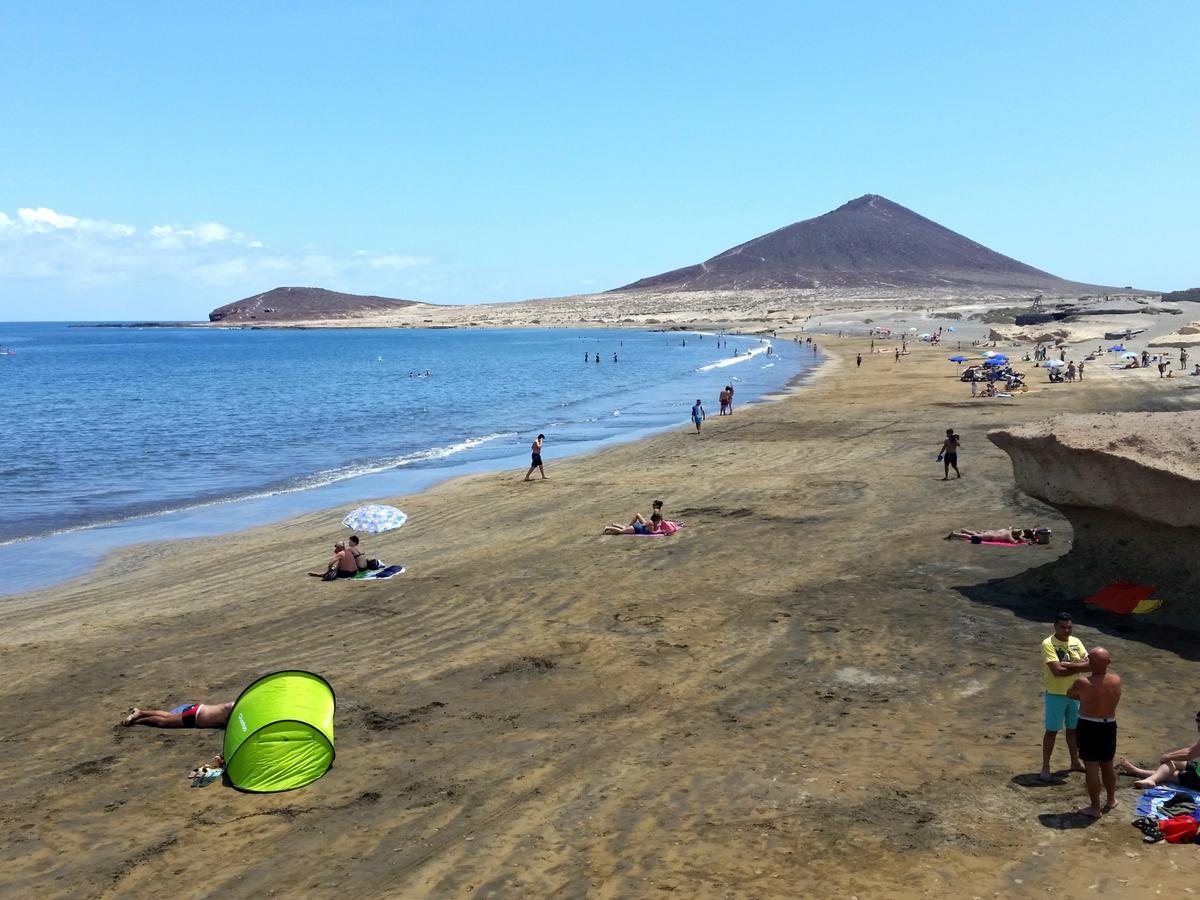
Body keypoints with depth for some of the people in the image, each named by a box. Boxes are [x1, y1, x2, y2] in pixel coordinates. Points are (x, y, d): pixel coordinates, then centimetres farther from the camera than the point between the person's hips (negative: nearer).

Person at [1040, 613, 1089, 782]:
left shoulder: (1076, 642, 1)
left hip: (1074, 693, 6)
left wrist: (1069, 665, -21)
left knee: (1073, 729, 18)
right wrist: (1079, 667, -15)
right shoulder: (1048, 644, -17)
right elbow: (1057, 670, -26)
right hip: (1055, 694, -5)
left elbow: (1090, 665, -8)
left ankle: (1075, 762, 33)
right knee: (1052, 730, 1)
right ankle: (1045, 767, 8)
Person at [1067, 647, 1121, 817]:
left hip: (1089, 727, -4)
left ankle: (1095, 808, 12)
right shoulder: (1116, 680, -10)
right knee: (1108, 765, 22)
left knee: (1092, 767, 5)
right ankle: (1111, 799, 41)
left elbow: (1070, 694, 1)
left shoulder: (1082, 683, -20)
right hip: (1109, 726, 5)